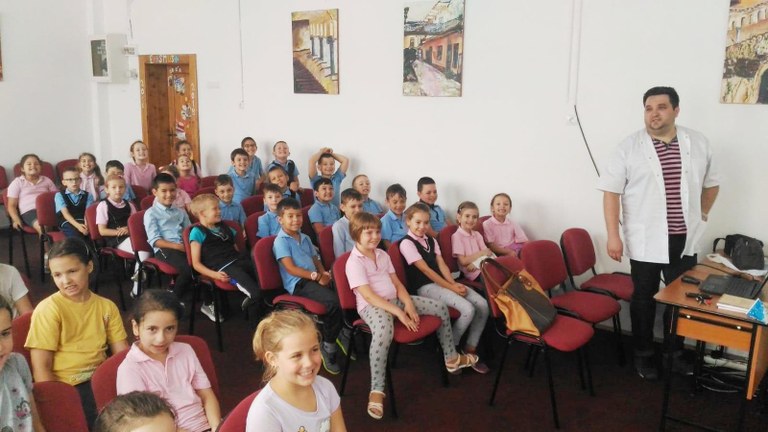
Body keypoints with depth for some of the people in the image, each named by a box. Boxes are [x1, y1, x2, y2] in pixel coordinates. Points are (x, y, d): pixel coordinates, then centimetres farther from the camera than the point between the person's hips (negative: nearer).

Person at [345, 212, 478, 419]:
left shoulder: (382, 255, 11)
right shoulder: (354, 262, -13)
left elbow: (397, 283, 11)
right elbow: (369, 296, -21)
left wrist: (408, 304, -7)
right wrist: (399, 313, -26)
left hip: (395, 300, 8)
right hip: (372, 306, -8)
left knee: (441, 308, 5)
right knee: (384, 332, -43)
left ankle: (451, 358, 23)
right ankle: (376, 391, -32)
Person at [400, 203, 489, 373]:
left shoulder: (431, 240, 16)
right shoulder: (407, 243, -9)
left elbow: (441, 264, 7)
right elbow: (425, 269, -13)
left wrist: (454, 283, -11)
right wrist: (450, 287, -15)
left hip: (442, 282, 8)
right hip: (425, 287, -8)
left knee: (482, 305, -9)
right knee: (468, 309, -25)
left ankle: (470, 350, 4)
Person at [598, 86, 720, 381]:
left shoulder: (699, 144, 3)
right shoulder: (630, 147, -7)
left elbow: (712, 183, 17)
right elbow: (611, 192, -9)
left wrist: (700, 217, 12)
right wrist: (613, 236, -14)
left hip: (684, 240, 3)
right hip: (645, 241, -3)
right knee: (644, 299, 9)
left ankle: (675, 352, 34)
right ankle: (643, 354, 26)